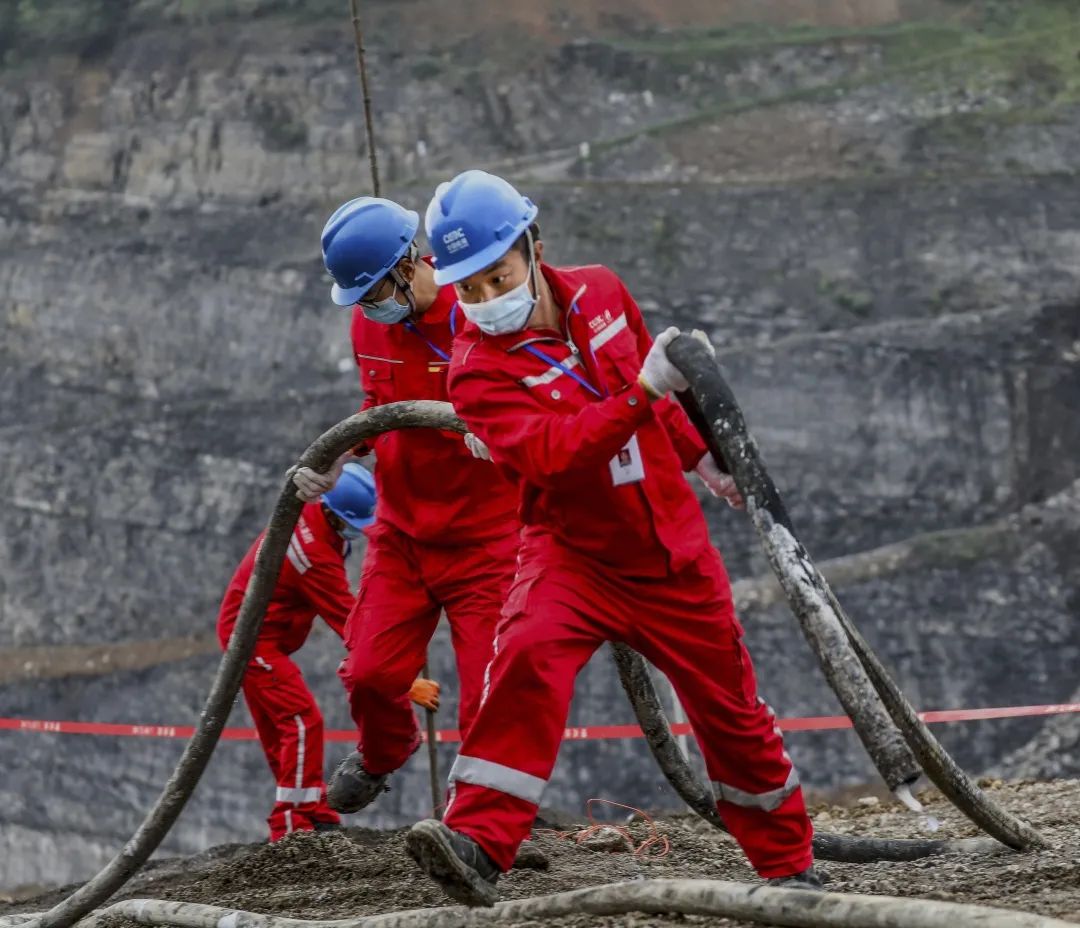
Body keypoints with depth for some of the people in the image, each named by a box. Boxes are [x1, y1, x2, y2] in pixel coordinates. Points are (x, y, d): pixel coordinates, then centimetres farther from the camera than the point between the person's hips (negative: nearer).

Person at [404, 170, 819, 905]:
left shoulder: (601, 293, -3)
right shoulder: (478, 370, -17)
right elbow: (551, 453, -33)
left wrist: (700, 458, 26)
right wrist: (644, 391, -42)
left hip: (672, 552, 4)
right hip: (575, 554, -4)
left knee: (732, 708, 12)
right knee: (528, 657, -32)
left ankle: (789, 865, 31)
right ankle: (477, 845, -34)